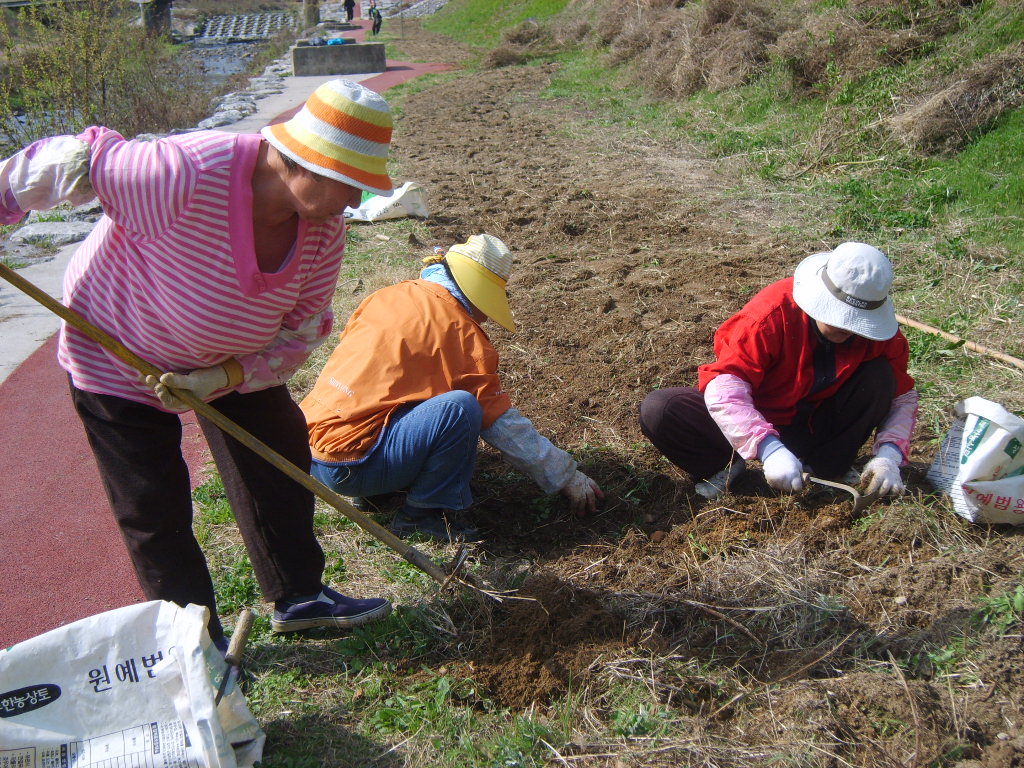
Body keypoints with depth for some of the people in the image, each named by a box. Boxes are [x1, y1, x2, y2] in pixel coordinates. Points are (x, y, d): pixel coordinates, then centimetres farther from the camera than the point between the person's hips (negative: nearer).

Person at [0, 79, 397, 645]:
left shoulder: (325, 228, -20)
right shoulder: (184, 177, -41)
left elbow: (301, 333, -14)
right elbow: (69, 162, -28)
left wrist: (218, 380, -27)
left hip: (236, 357, 6)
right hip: (119, 354, -5)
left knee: (276, 461, 11)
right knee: (154, 509, 1)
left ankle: (298, 597, 30)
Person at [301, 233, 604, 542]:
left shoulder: (386, 295, 10)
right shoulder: (461, 332, -9)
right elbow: (502, 424, -6)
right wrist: (568, 478, 6)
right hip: (347, 467, -8)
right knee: (460, 407, -22)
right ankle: (423, 514, -4)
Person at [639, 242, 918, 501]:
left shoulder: (880, 332, -14)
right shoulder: (774, 311, -27)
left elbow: (903, 397, -5)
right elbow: (723, 385, -34)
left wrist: (889, 456, -24)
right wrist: (768, 448, -47)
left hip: (818, 426, 3)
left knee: (881, 376, -23)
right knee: (658, 410, -26)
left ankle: (827, 468, -10)